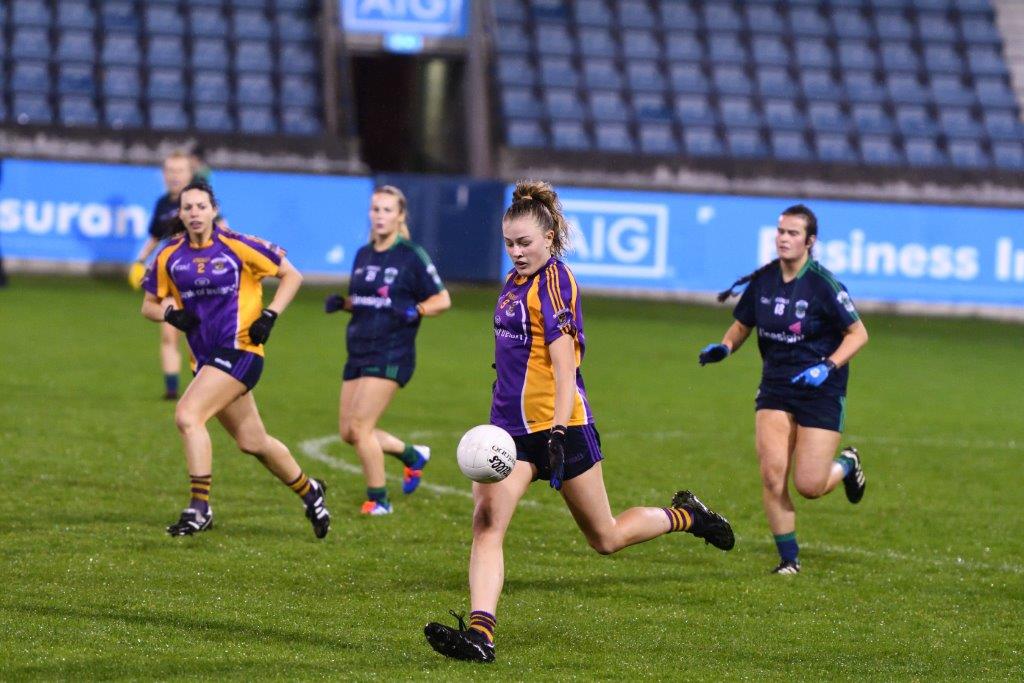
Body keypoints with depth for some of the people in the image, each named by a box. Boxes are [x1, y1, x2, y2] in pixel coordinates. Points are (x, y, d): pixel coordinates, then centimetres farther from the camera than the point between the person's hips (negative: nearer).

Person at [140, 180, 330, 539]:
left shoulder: (239, 247, -7)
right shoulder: (170, 257, 5)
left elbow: (291, 275, 1)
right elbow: (149, 304, 15)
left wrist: (270, 315, -10)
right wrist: (170, 313, -7)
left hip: (239, 349, -6)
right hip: (205, 357, 6)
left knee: (187, 415, -23)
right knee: (253, 443, 13)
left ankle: (199, 509, -19)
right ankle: (308, 490, 36)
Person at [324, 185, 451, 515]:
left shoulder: (412, 256, -7)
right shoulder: (363, 255, 12)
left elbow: (442, 299, -4)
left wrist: (416, 311, -22)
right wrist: (340, 302, 3)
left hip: (391, 355, -7)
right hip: (359, 352, 7)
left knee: (359, 427, -14)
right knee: (348, 432, 6)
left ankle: (378, 499, 2)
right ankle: (413, 455, 30)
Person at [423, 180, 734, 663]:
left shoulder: (553, 281, -14)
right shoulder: (516, 279, 11)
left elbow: (564, 369, -19)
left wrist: (558, 437, -25)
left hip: (559, 425, -7)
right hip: (512, 425, 7)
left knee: (606, 539, 7)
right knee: (485, 523, -13)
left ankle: (685, 516, 32)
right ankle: (479, 633, -22)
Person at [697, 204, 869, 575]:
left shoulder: (823, 284, -14)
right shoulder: (762, 280, 0)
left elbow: (858, 332, -8)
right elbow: (742, 325, 15)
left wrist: (828, 366, -21)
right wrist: (724, 347, -6)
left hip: (821, 391, -4)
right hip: (775, 388, 4)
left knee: (809, 486, -6)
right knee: (771, 475, -10)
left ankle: (846, 464, 30)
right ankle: (789, 558, 5)